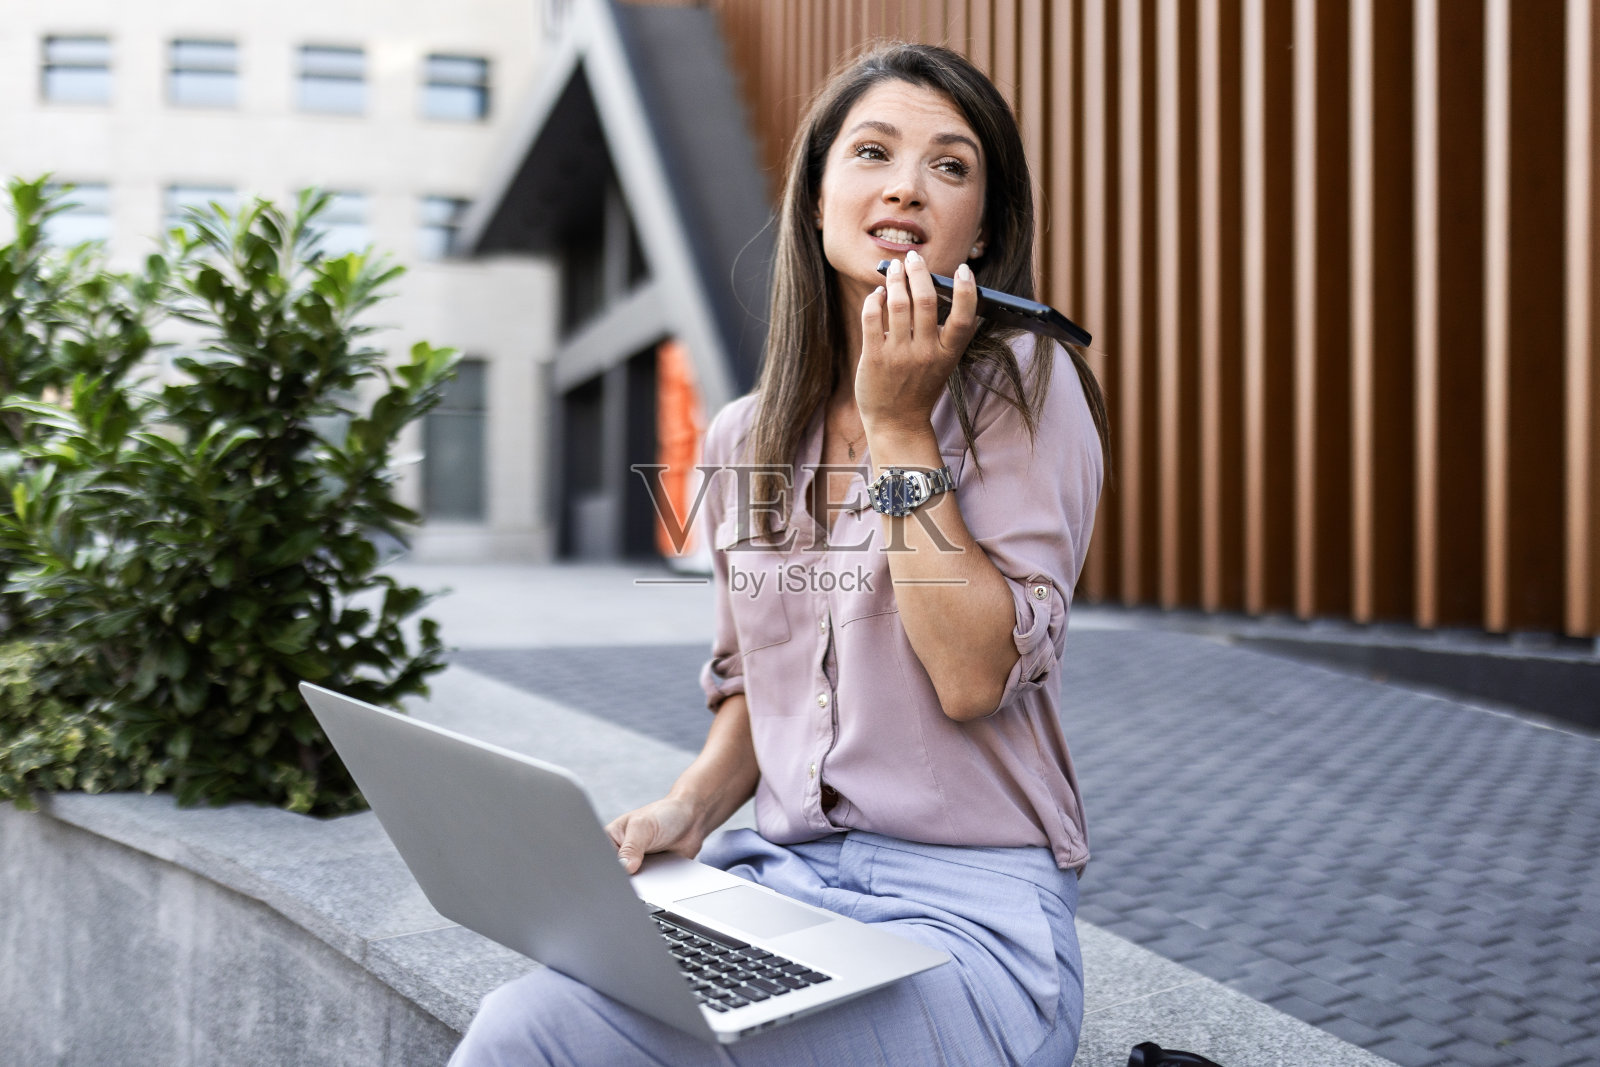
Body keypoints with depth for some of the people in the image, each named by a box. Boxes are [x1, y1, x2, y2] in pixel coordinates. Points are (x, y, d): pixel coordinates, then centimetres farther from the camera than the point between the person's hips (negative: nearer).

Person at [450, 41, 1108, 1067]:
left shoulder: (1025, 388, -4)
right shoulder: (743, 437, 11)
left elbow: (976, 675, -15)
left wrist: (899, 425, -13)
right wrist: (687, 810, 2)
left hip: (967, 914, -4)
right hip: (775, 876, 5)